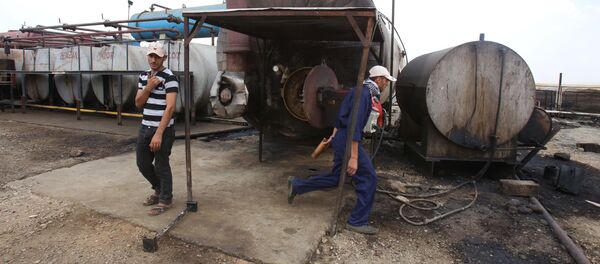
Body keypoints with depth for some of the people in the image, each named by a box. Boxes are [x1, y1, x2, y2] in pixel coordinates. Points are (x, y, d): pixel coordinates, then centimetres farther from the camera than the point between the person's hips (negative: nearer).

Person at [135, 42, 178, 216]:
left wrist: (159, 133, -25)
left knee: (161, 166, 2)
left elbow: (170, 107, -21)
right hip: (145, 128, 8)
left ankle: (165, 200, 20)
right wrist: (148, 87, -10)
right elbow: (138, 103, 8)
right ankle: (159, 190, 38)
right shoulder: (143, 76, 10)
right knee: (142, 164, 15)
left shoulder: (169, 78, -14)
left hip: (163, 129, -7)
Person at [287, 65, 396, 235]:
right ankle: (358, 222, 8)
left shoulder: (367, 93, 14)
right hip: (348, 140, -10)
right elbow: (355, 125, -26)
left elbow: (343, 114, 21)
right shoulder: (364, 93, -18)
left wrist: (335, 135, 26)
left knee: (335, 178, 17)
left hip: (342, 138, 10)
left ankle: (296, 185, 26)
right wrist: (353, 157, -28)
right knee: (368, 178, -2)